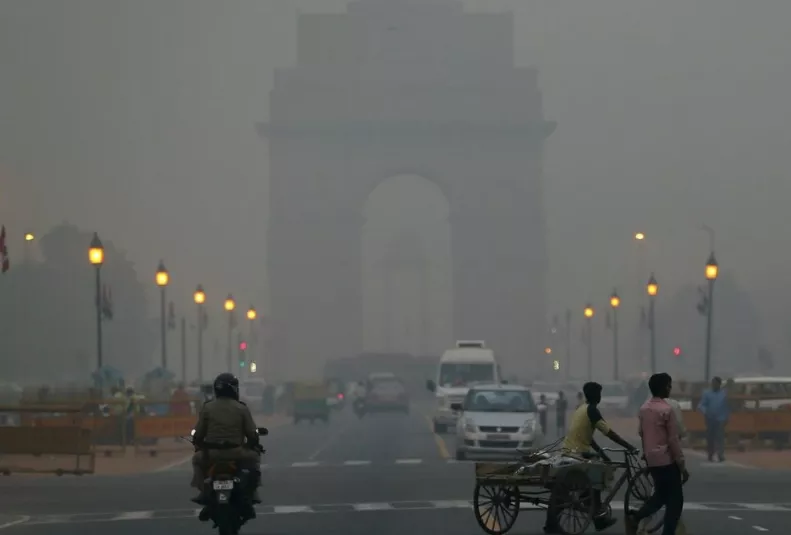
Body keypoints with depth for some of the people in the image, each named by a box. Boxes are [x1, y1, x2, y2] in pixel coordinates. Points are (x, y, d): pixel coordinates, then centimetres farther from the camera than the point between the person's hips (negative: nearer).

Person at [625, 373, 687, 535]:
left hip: (651, 459, 8)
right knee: (675, 499, 2)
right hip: (667, 460, -8)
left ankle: (635, 517, -1)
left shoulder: (644, 408, 7)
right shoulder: (667, 409, -16)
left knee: (660, 495, 20)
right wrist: (682, 465, -10)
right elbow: (673, 440, -15)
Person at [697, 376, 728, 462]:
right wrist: (704, 411, -23)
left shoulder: (724, 394, 8)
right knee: (710, 437, 5)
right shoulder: (707, 394, 4)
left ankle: (720, 455, -19)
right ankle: (710, 455, 16)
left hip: (720, 419, -1)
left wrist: (727, 417, 8)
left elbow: (727, 407, 12)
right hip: (710, 419, 1)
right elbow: (701, 405, -2)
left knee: (720, 437, -12)